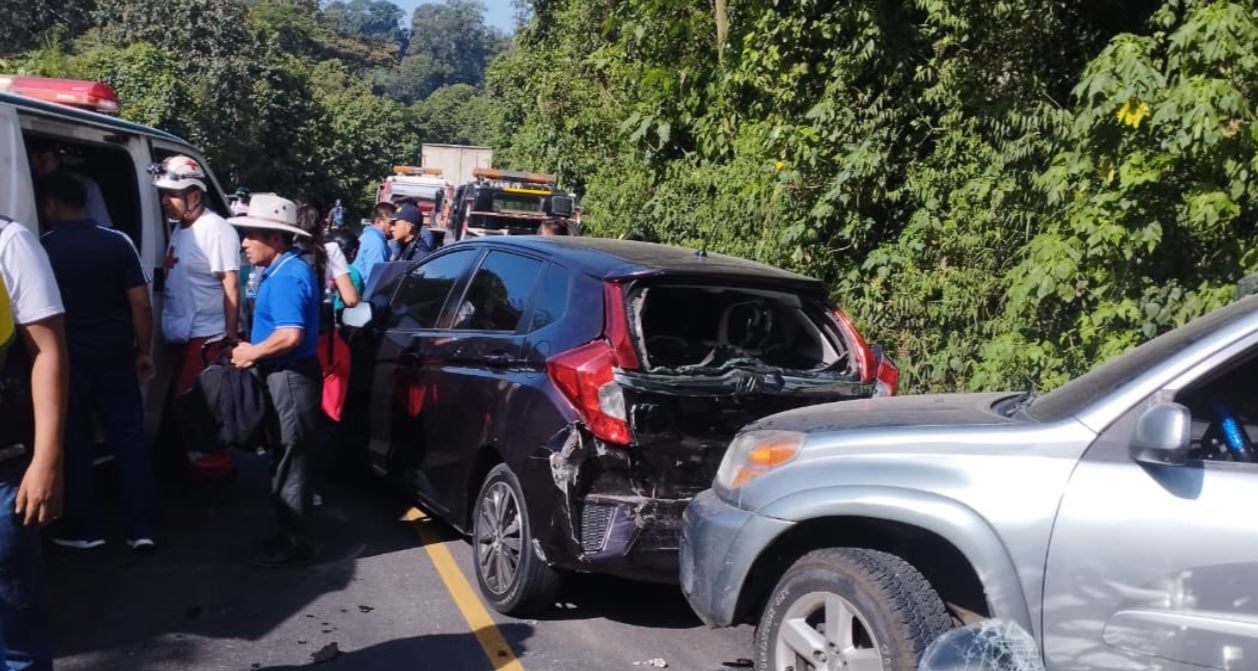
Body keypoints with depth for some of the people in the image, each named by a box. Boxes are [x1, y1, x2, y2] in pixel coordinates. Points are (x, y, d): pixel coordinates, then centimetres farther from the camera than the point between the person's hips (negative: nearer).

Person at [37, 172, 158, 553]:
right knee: (129, 440, 6)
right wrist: (144, 352, 6)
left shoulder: (42, 249, -5)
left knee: (75, 444, 10)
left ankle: (84, 530, 17)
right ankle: (141, 530, 6)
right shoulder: (117, 242, -2)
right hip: (115, 358, 2)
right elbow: (141, 304, -3)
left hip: (67, 361, -1)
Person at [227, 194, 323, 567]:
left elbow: (290, 335, -30)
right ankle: (289, 535, 27)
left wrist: (251, 354, -15)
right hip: (285, 376, 11)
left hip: (289, 379, -11)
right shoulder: (288, 268, 13)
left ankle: (294, 545, 8)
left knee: (289, 463, -2)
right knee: (287, 460, 17)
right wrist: (254, 350, 11)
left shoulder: (287, 277, -20)